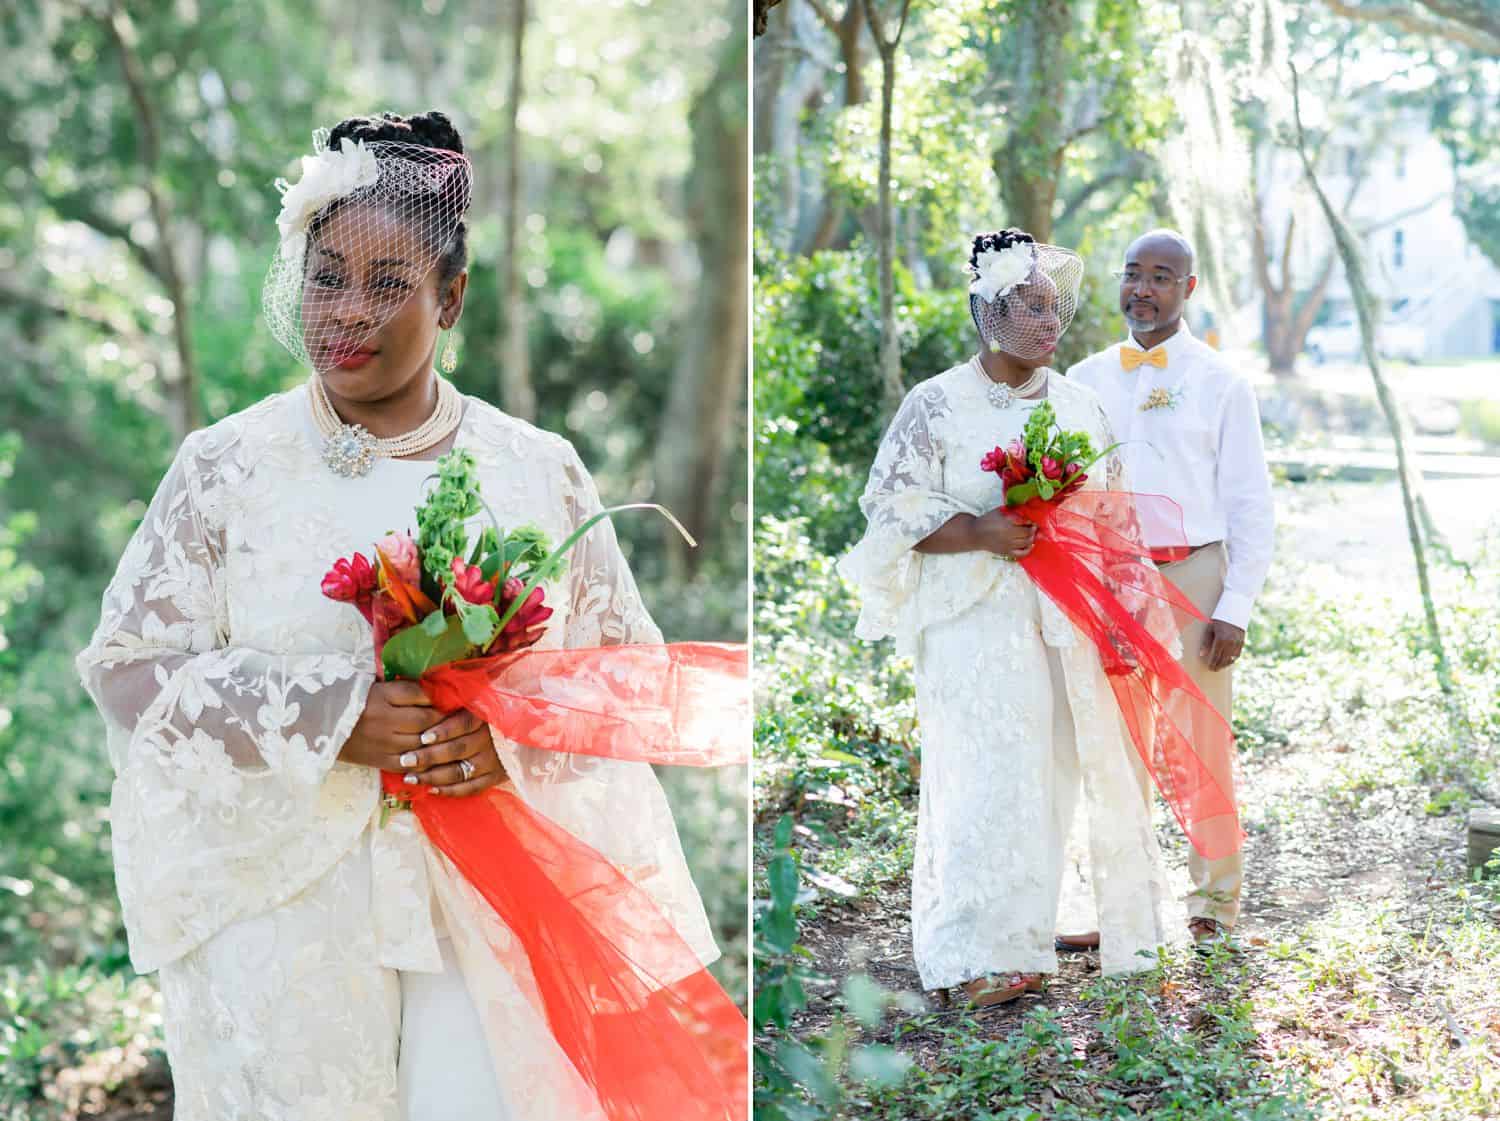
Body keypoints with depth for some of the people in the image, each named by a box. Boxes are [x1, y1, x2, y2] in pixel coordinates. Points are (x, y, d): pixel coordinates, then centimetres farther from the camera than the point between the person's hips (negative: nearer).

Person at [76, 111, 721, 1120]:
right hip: (284, 916, 0)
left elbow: (626, 666, 8)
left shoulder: (539, 469, 4)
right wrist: (327, 719, -15)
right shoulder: (226, 467, 2)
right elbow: (129, 662, -2)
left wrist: (519, 738, -13)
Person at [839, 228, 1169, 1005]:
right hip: (977, 625, -5)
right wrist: (980, 532, -17)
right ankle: (976, 954, -1)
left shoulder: (1081, 406, 14)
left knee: (1067, 769, 5)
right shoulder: (936, 406, -1)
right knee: (989, 777, -8)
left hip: (1069, 621, 5)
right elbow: (890, 508, -4)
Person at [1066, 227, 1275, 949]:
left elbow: (1251, 504, 0)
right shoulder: (1085, 381, 11)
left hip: (1192, 576, -2)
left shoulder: (1219, 383, 3)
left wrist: (1236, 608, -8)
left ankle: (1214, 904, 15)